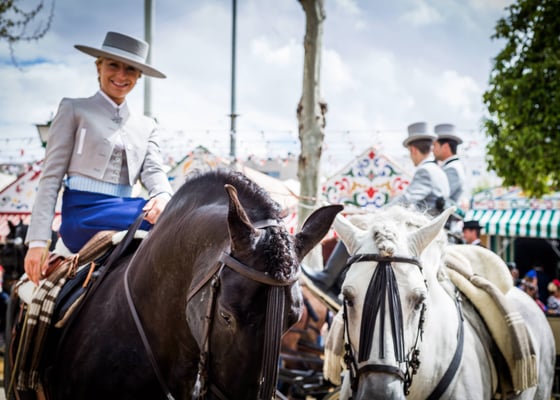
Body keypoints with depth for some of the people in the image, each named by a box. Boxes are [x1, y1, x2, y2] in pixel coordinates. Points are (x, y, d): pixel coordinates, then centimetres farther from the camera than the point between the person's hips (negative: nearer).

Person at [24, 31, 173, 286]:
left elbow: (153, 170, 6)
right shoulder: (74, 110, 9)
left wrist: (162, 196, -21)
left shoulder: (146, 126, 22)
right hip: (82, 213, -5)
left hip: (124, 210, 5)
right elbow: (51, 176, 2)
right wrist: (38, 241, -9)